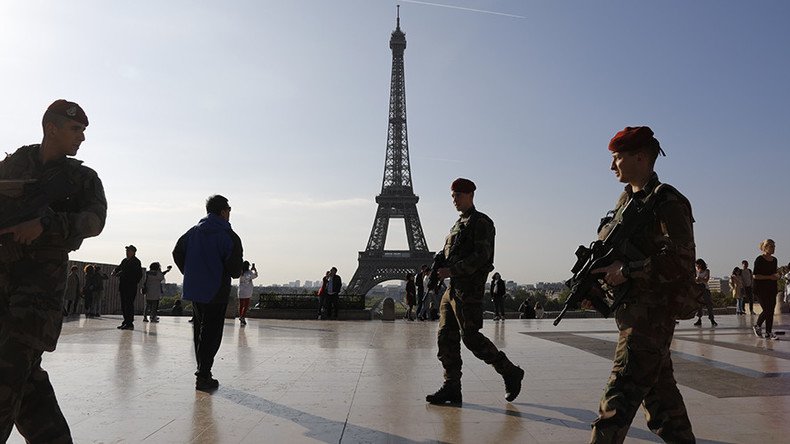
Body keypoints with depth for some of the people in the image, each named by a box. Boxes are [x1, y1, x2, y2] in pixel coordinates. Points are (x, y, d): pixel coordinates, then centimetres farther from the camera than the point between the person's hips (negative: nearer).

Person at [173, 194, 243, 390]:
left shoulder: (193, 231, 7)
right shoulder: (229, 236, -12)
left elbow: (177, 253, 9)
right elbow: (235, 269, -17)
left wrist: (190, 273, 17)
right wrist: (235, 273, 6)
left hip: (194, 289, 7)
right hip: (216, 292, -7)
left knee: (199, 330, 18)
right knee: (212, 333, -1)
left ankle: (202, 371, 28)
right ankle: (203, 377, -1)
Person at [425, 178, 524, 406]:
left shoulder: (481, 222, -6)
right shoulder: (458, 224, 22)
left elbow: (481, 256, -18)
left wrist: (452, 270, -20)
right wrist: (437, 268, 8)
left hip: (469, 288, -9)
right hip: (453, 288, 9)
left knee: (470, 336, -9)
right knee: (446, 336, 5)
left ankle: (510, 373, 8)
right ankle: (452, 388, 11)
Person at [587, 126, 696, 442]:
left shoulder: (667, 201, -12)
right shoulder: (626, 199, 14)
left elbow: (680, 261, -21)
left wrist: (627, 271, -21)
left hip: (652, 311, -9)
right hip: (632, 307, 9)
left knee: (621, 394, -10)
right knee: (658, 387, 19)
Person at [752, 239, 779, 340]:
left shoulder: (774, 260, 12)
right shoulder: (759, 259, -10)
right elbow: (755, 276, -14)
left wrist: (776, 277, 3)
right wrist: (770, 277, -18)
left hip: (772, 289, 7)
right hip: (761, 289, -7)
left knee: (771, 311, 5)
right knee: (766, 310, -9)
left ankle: (768, 333, 15)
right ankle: (757, 326, 10)